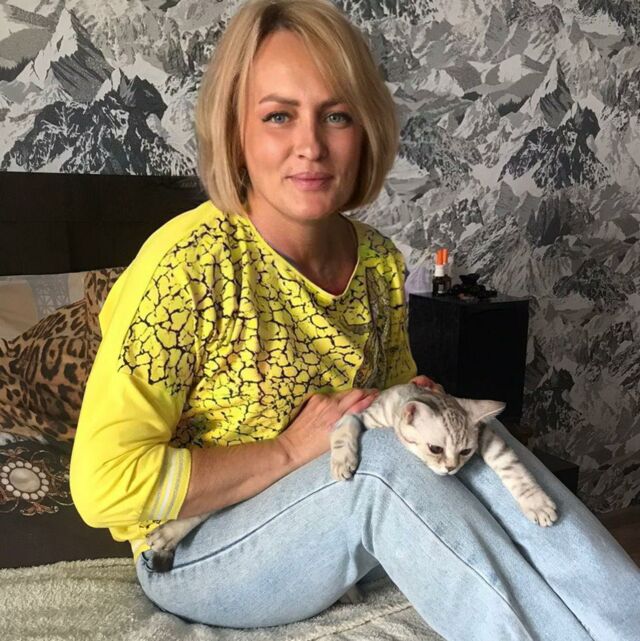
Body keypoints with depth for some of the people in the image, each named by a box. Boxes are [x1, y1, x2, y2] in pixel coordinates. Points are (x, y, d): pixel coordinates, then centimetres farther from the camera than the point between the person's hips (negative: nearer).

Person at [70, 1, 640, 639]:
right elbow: (103, 484, -24)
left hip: (335, 533, 5)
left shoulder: (379, 260, -4)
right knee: (381, 459, -30)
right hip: (201, 553, -4)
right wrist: (289, 450, -23)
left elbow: (394, 391, 12)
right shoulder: (189, 260, -23)